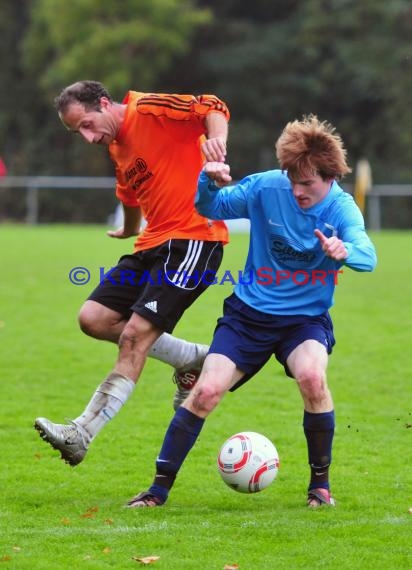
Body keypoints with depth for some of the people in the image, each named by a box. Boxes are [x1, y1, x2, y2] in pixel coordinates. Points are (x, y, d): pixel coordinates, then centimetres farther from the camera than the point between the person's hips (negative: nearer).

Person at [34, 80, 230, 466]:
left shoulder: (150, 109, -10)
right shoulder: (117, 148, 17)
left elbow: (212, 108, -20)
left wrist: (217, 139, -39)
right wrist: (130, 231, 51)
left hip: (193, 240, -10)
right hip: (153, 245, 10)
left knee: (135, 336, -16)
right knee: (94, 319, 0)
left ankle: (82, 434, -15)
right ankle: (192, 359, 12)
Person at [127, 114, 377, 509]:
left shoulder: (341, 208, -16)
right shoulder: (266, 187, -11)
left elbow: (366, 255, -33)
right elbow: (210, 209, -1)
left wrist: (345, 251, -58)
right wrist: (210, 183, -25)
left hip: (306, 318, -1)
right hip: (249, 312, 1)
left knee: (311, 377, -30)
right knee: (207, 390, -14)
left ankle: (320, 483, -8)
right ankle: (159, 488, 1)